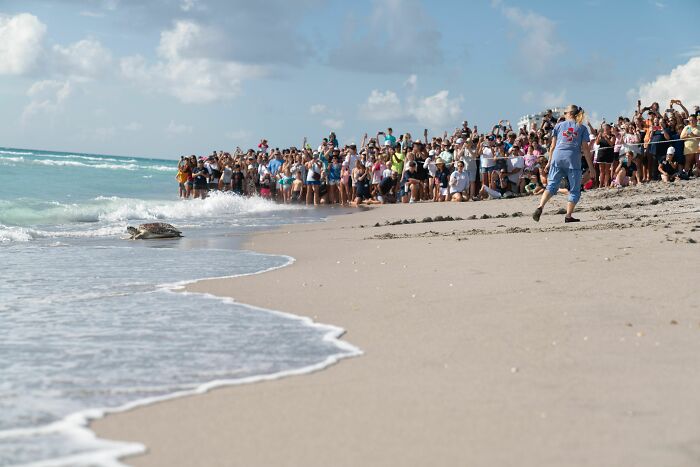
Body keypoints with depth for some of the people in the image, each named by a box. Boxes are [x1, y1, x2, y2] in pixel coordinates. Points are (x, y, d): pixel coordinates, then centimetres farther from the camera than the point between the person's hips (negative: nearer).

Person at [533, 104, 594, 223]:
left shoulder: (559, 125, 14)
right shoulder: (582, 128, 10)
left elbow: (553, 146, 13)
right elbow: (585, 148, 5)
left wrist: (549, 161, 22)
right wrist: (590, 166, 8)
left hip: (557, 157, 2)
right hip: (573, 159, -2)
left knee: (551, 186, 3)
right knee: (574, 190, 7)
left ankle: (540, 206, -18)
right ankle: (569, 215, -2)